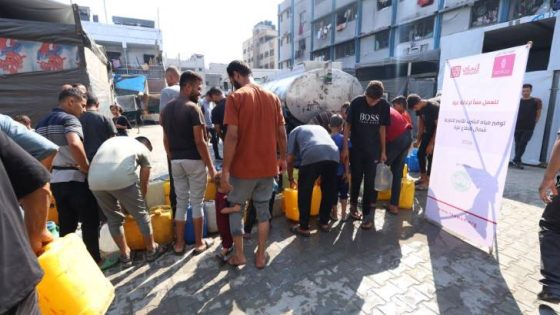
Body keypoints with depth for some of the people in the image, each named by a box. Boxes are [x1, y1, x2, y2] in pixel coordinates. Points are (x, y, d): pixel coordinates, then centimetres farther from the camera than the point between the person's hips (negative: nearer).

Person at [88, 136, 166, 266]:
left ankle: (125, 255, 34)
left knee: (113, 218, 22)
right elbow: (143, 184, 26)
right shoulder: (144, 149, 22)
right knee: (141, 214, 15)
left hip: (95, 180, 5)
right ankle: (152, 250, 31)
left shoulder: (113, 140, 36)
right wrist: (140, 201, 44)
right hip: (121, 178, -5)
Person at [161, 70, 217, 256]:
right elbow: (199, 141, -17)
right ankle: (199, 243, 16)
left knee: (181, 202, 14)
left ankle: (179, 244, 22)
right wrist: (210, 166, -11)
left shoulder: (167, 109, 11)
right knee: (197, 202, 5)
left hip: (176, 162, 6)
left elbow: (166, 140, 13)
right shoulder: (193, 108, -12)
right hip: (194, 161, -6)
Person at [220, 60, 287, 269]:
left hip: (243, 167, -4)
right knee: (263, 209, 17)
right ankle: (261, 256, 26)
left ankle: (239, 254, 25)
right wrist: (282, 158, 17)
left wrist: (225, 170, -14)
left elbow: (232, 136, -18)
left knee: (235, 207, 17)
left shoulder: (235, 97, -11)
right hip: (268, 166, 5)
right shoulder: (272, 97, 5)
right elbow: (281, 132, 6)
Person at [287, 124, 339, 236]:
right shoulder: (320, 127, 42)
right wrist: (319, 176, 53)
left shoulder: (294, 131, 29)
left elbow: (290, 160, 23)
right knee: (328, 191, 21)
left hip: (312, 156, -4)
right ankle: (324, 223, 33)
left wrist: (291, 179, 39)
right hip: (334, 155, 5)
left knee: (304, 193, 11)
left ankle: (304, 228, 19)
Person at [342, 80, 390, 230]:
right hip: (356, 148, -1)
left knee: (370, 182, 1)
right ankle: (353, 206, 33)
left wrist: (383, 151, 4)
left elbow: (382, 129, 2)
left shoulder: (384, 106, -6)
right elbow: (347, 126, -5)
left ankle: (367, 214, 12)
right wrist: (345, 147, -8)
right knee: (356, 179, 10)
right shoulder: (356, 103, -11)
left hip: (373, 150, 1)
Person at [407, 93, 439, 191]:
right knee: (420, 153, 7)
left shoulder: (434, 107, -26)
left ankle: (427, 182, 1)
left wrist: (431, 143, -22)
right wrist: (418, 139, 3)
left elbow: (438, 126, -23)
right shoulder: (419, 108, -6)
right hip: (428, 132, 7)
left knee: (431, 156, -7)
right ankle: (423, 177, 21)